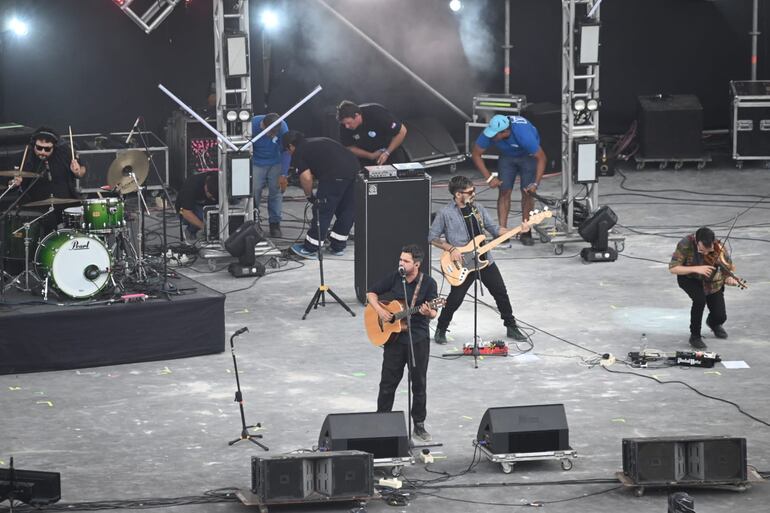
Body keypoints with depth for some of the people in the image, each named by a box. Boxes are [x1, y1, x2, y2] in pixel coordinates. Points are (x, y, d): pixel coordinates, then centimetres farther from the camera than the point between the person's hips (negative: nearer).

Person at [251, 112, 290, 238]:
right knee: (254, 192, -6)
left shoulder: (283, 127, -23)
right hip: (257, 163, -1)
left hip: (276, 163, 1)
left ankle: (275, 223, 8)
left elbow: (286, 151, -16)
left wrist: (283, 175, -18)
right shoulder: (252, 125, -25)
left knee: (276, 192, -3)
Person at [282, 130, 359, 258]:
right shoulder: (318, 141, 31)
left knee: (322, 212, 3)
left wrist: (309, 195, 11)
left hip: (335, 175, -8)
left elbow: (306, 177, -4)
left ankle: (309, 248, 13)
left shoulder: (298, 153, 7)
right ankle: (338, 246, 26)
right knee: (347, 211, 16)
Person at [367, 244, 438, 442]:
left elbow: (433, 313, -8)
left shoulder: (428, 283, -7)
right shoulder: (394, 278, 0)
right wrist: (380, 310, -8)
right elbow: (371, 293, 9)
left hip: (419, 339, -1)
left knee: (419, 383, 6)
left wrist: (428, 312, -31)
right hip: (394, 337, 2)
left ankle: (419, 424, 17)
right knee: (388, 382, 6)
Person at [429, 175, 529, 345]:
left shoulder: (478, 209, 7)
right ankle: (441, 330, 15)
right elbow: (432, 237, -4)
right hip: (462, 265, -5)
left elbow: (494, 228, 9)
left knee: (501, 293, 6)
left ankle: (511, 327, 21)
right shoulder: (445, 214, -9)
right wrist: (451, 249, -16)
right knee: (455, 299, -6)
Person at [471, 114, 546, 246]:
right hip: (507, 155, 3)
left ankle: (525, 233, 2)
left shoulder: (523, 133, -42)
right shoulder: (490, 132, -32)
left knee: (527, 193, -8)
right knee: (504, 191, -7)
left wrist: (536, 183, -37)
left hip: (528, 155, -3)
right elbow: (476, 154, -17)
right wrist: (489, 178, -20)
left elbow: (541, 157, -33)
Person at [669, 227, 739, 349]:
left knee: (720, 317, -6)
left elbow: (730, 268, -10)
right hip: (689, 278, -3)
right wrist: (696, 269, -42)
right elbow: (672, 268, -30)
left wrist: (729, 277, -34)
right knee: (700, 299, -34)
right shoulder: (685, 244, -32)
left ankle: (712, 323, 36)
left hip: (711, 281, 3)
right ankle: (695, 336, -12)